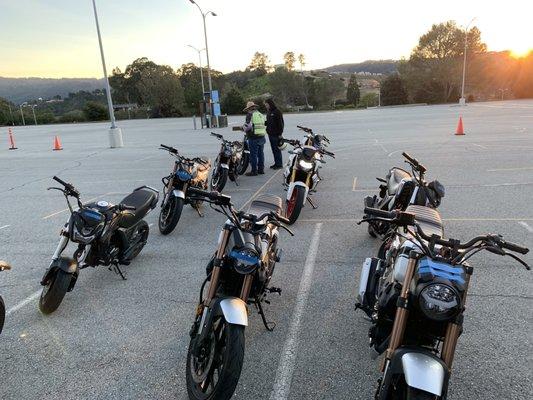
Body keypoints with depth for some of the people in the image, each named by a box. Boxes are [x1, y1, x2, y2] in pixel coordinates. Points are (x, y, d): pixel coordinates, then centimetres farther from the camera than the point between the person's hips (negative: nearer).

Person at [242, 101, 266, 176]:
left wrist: (243, 128, 1)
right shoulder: (261, 115, 16)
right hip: (262, 137, 8)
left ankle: (254, 171, 2)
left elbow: (248, 126, -18)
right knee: (260, 154, 14)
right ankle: (261, 169, 20)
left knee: (253, 155, -2)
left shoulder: (250, 115, -8)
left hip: (253, 137, -8)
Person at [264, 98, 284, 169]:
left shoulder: (277, 111, -11)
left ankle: (279, 164, 4)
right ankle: (276, 163, 20)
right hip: (270, 134, 8)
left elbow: (281, 123, -14)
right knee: (273, 149, 12)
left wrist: (280, 133, -16)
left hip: (276, 134, -8)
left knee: (277, 149, -3)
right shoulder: (268, 112, 14)